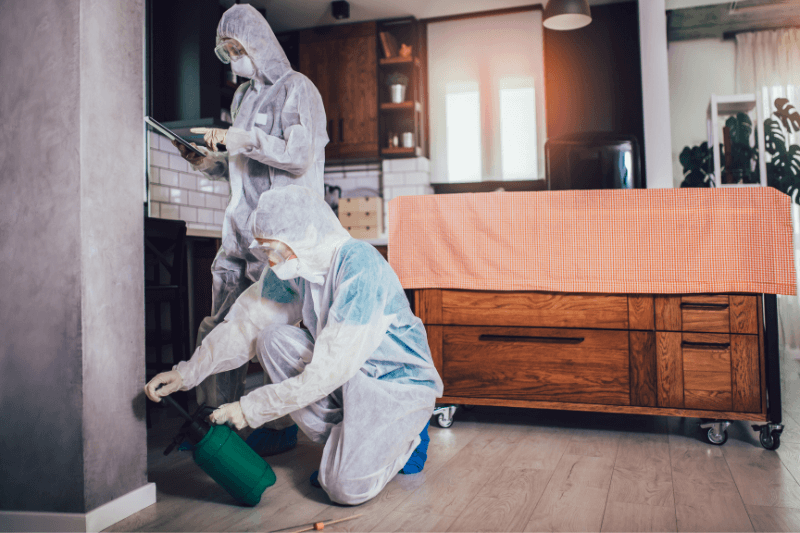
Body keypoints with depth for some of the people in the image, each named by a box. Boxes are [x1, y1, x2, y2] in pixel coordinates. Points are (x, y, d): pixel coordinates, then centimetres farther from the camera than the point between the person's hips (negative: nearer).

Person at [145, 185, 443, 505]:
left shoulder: (360, 266, -29)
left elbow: (330, 369, -31)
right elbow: (245, 322, -1)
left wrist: (251, 408, -27)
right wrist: (187, 373, -9)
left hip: (399, 384, -7)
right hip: (349, 376, 7)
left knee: (345, 487, -23)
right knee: (272, 338, -13)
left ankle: (406, 439, 10)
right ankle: (344, 442, 0)